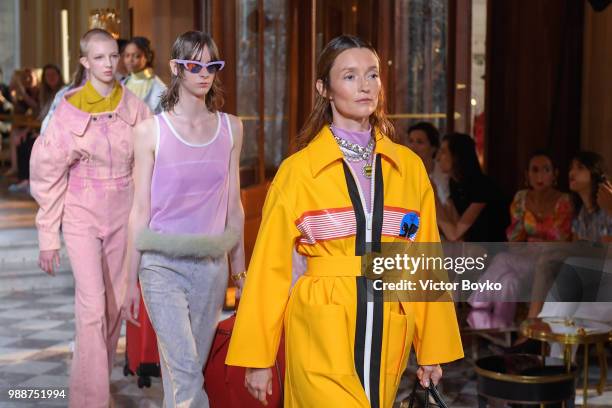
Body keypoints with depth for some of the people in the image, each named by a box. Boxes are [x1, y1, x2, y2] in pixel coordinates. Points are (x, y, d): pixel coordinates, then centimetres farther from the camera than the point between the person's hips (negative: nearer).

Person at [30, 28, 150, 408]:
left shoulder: (135, 108, -1)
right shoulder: (69, 110, -7)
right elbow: (47, 174, -3)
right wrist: (48, 237, -3)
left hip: (122, 214, 3)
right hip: (81, 213, -3)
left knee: (114, 304, 9)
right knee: (92, 305, -11)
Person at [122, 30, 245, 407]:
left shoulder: (231, 128, 7)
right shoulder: (151, 131, -3)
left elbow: (233, 205, 12)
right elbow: (140, 210, 0)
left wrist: (239, 269, 13)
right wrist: (131, 281, 0)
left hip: (211, 265, 3)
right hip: (163, 264, -3)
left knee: (188, 371, 10)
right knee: (185, 373, -13)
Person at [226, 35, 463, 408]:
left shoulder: (409, 167, 8)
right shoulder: (298, 170, -2)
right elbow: (271, 266, 0)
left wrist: (433, 347, 9)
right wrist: (258, 357, 1)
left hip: (388, 335, 3)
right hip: (321, 334, -3)